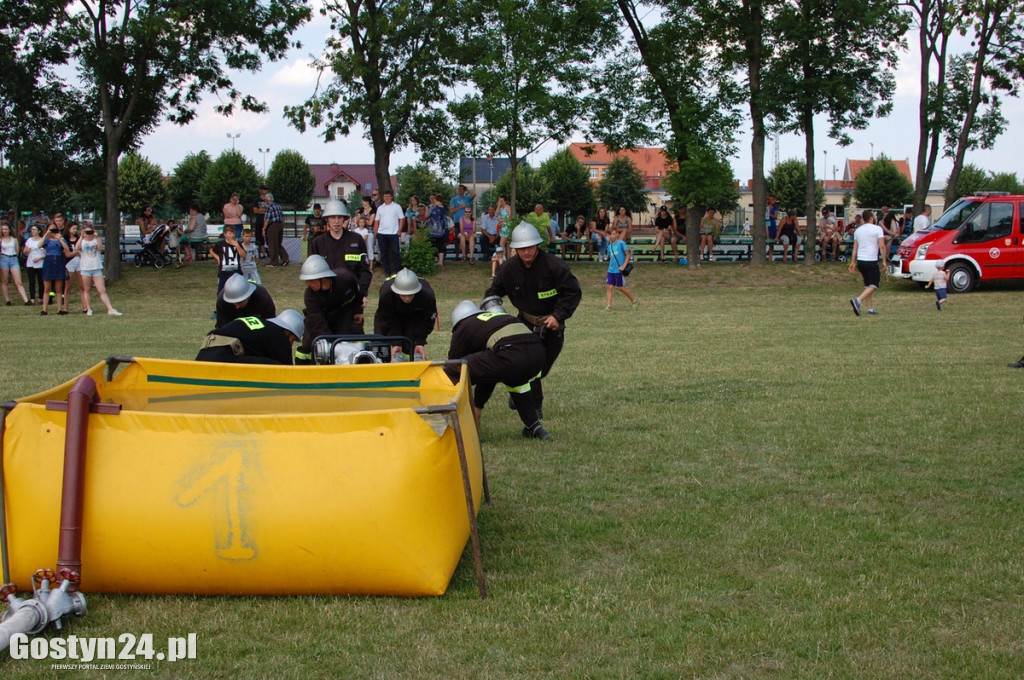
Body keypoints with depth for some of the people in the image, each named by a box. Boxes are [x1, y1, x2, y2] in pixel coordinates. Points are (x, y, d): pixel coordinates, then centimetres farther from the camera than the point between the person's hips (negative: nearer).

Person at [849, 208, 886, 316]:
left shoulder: (858, 230, 13)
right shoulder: (877, 229, -5)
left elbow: (855, 247, 13)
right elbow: (882, 246, -12)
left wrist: (853, 261, 16)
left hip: (860, 261, 7)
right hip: (872, 261, -7)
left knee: (867, 285, 17)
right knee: (873, 286, -6)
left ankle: (870, 308, 15)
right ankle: (858, 300, -27)